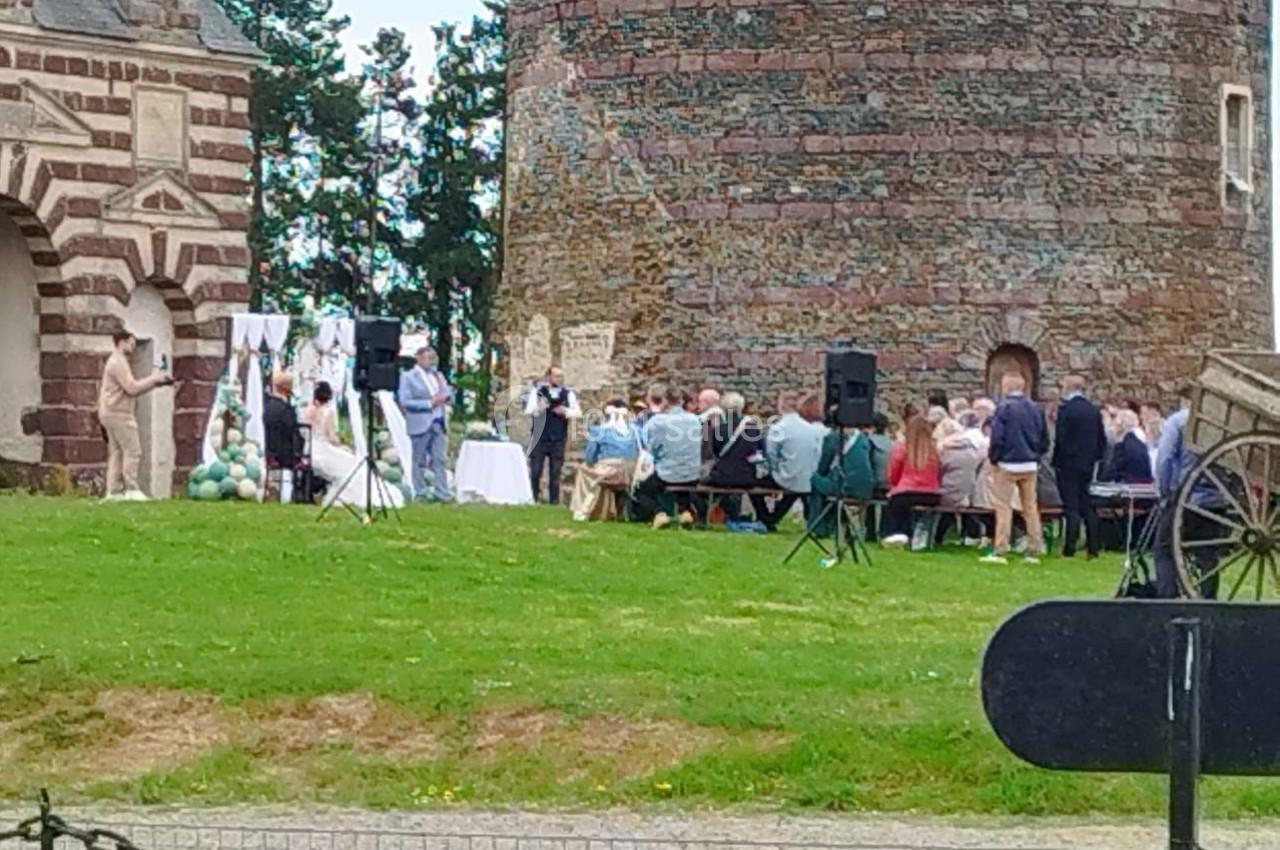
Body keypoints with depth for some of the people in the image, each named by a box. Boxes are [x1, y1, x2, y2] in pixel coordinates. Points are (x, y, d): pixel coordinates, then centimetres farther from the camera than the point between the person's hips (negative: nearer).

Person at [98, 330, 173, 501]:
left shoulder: (117, 362, 22)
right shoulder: (118, 362, -11)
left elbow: (131, 389, 20)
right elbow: (132, 388, -18)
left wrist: (155, 382, 11)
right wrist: (154, 379, -8)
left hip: (112, 414, 10)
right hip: (119, 414, -10)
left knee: (116, 453, 7)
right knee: (132, 450, -9)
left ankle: (114, 490, 4)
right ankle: (131, 489, -12)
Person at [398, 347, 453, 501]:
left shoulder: (437, 375, 18)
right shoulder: (408, 377, -1)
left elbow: (449, 394, 20)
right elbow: (405, 401, -11)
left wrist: (445, 397, -5)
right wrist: (429, 403, -16)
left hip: (438, 423, 5)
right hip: (420, 424, -5)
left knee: (440, 460, 1)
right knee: (419, 461, 0)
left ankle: (442, 494, 2)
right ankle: (420, 494, 5)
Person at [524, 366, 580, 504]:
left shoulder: (568, 393, 4)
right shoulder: (538, 390, -1)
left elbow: (577, 412, 0)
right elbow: (529, 410, -8)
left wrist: (565, 411, -17)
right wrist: (539, 407, -27)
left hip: (558, 439, 2)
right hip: (540, 438, -2)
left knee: (555, 471, 5)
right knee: (535, 470, 0)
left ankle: (554, 500, 11)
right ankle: (532, 499, 8)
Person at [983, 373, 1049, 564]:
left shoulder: (1004, 408, -12)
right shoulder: (1034, 409, 5)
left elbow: (997, 439, -16)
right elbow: (1044, 439, 8)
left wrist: (993, 458, -1)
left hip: (1007, 464, -5)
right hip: (1030, 466, 5)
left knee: (1004, 508, -2)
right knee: (1030, 507, 11)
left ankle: (1000, 552, -5)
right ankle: (1034, 551, 11)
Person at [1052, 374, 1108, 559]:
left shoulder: (1065, 409, -13)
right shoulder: (1094, 410, 7)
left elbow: (1060, 439, -15)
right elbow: (1102, 439, 9)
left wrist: (1057, 461, -6)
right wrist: (1096, 457, 16)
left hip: (1069, 464, -6)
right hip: (1088, 465, 6)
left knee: (1071, 507, -5)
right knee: (1088, 506, 10)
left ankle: (1070, 548, -6)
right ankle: (1093, 547, 9)